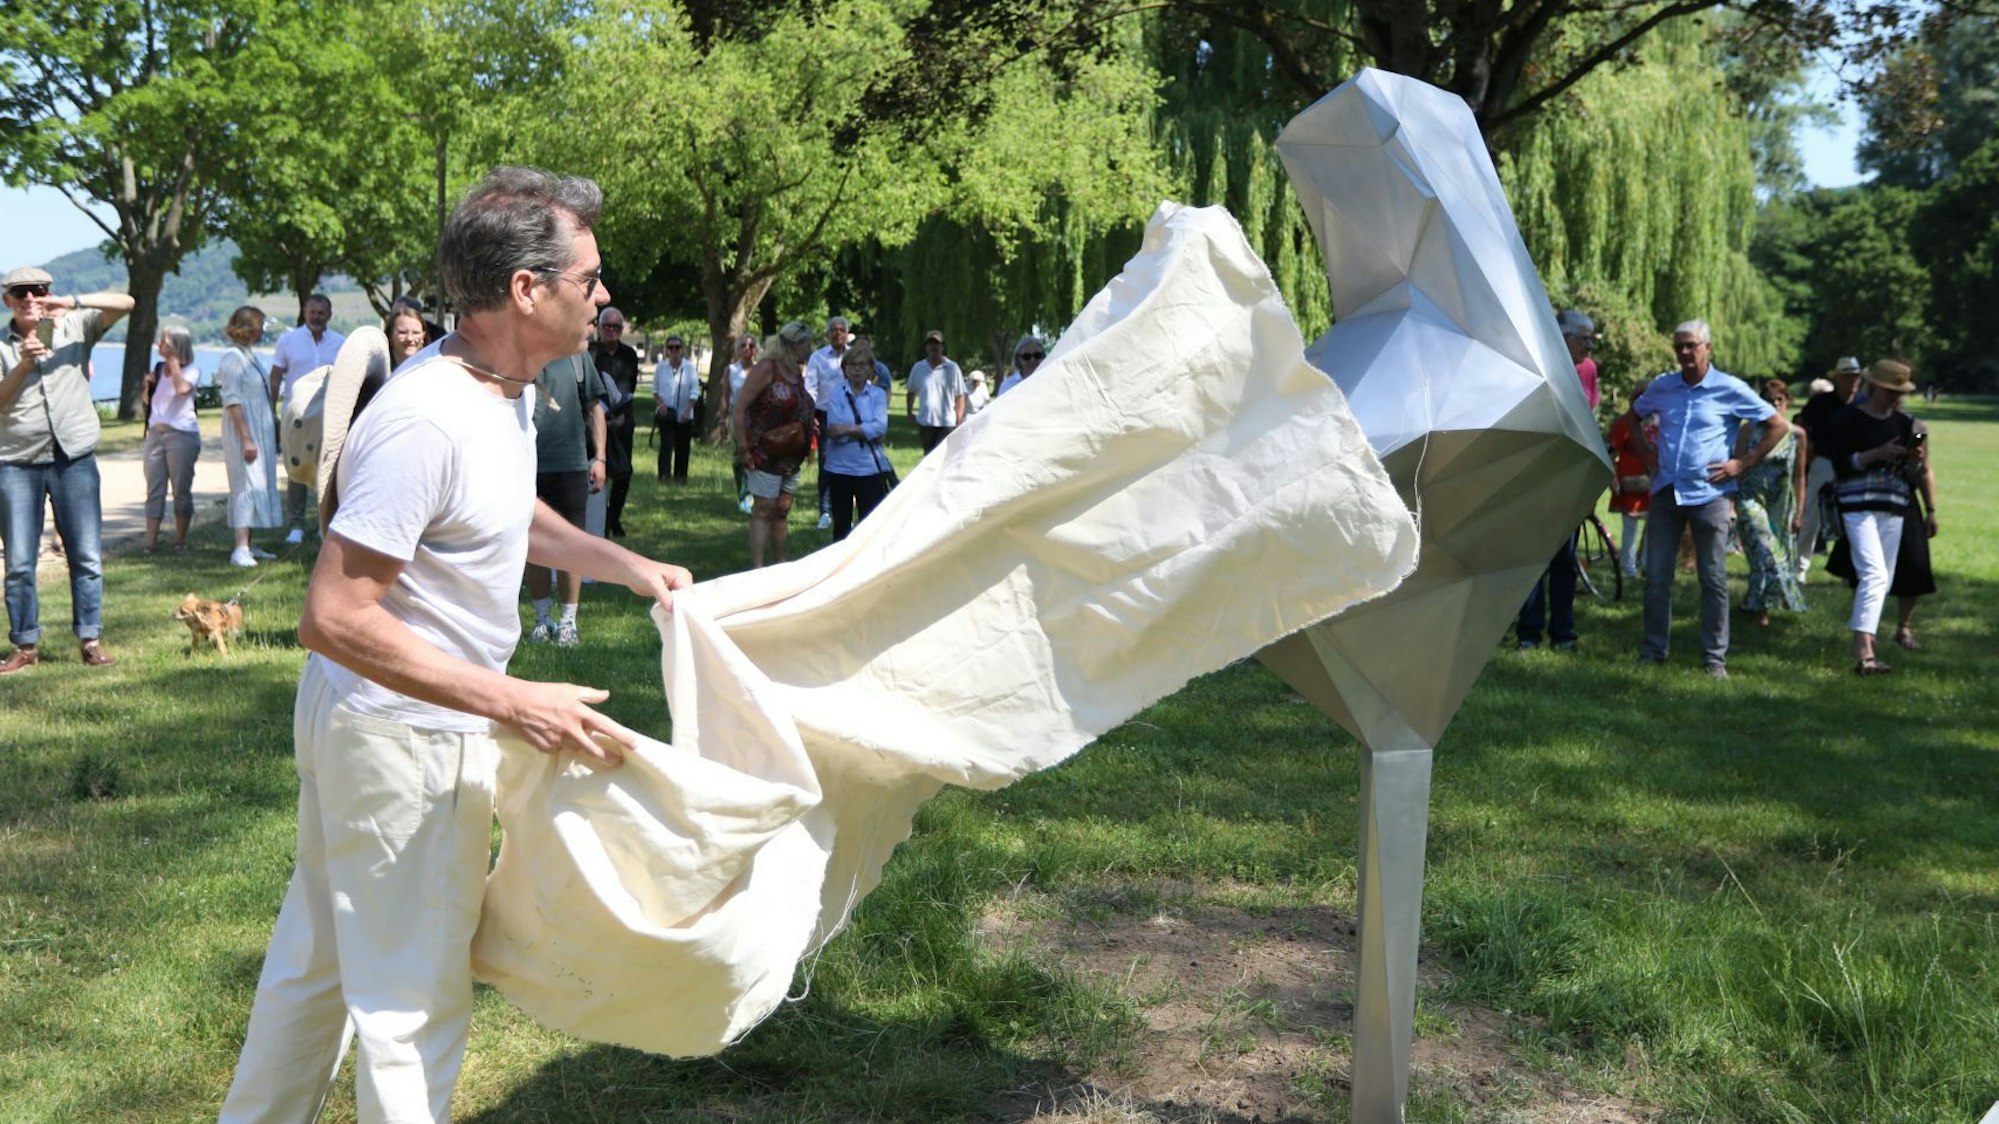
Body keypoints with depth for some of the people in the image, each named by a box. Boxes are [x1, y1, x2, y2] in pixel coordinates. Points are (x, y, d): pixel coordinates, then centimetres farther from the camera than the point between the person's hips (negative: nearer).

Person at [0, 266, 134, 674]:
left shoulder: (75, 327, 5)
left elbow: (125, 303, -6)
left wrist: (73, 302, -17)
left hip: (74, 459, 0)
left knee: (87, 556, 1)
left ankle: (90, 639, 9)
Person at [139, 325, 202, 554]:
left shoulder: (191, 370, -1)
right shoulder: (157, 368, 15)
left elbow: (182, 388, -24)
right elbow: (145, 404, 22)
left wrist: (173, 361, -14)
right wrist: (146, 385, 3)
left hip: (181, 434, -6)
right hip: (155, 434, 6)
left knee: (181, 489, 0)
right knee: (154, 489, 2)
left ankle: (180, 540, 8)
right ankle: (150, 540, 1)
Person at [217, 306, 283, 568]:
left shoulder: (249, 355, 15)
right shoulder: (232, 357, -13)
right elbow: (232, 401, -19)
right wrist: (246, 438, -23)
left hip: (261, 432, 9)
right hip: (243, 432, -9)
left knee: (259, 485, 10)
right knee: (247, 485, -13)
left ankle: (247, 546, 14)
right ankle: (240, 549, -17)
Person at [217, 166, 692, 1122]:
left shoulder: (502, 387, 3)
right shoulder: (427, 422, -28)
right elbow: (334, 618, -30)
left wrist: (631, 568, 15)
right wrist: (513, 703, -32)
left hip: (363, 723, 10)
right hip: (405, 736, -10)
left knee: (319, 954, 25)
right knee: (414, 999, 4)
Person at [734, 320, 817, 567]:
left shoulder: (798, 372, 12)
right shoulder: (766, 368, -12)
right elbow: (740, 408, -14)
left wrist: (808, 443, 12)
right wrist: (744, 447, -17)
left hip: (791, 457, 7)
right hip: (765, 454, -7)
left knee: (782, 511, 12)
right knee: (763, 510, -6)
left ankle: (781, 565, 19)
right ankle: (757, 568, -5)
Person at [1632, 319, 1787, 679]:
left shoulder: (1730, 389, -3)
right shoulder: (1661, 387, 8)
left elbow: (1779, 426, 1)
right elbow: (1634, 416, 27)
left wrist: (1743, 464, -3)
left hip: (1709, 494, -3)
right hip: (1665, 491, 3)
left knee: (1714, 580, 1)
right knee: (1656, 577, 5)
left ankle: (1715, 657, 8)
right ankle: (1653, 650, 15)